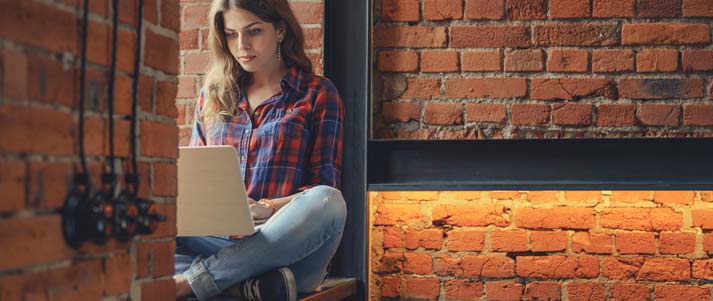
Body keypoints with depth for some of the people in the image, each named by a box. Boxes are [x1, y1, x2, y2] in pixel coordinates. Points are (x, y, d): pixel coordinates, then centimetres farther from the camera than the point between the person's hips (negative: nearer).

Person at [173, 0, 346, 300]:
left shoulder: (317, 93, 9)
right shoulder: (213, 95, 20)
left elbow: (322, 189, 2)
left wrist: (267, 207, -17)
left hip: (286, 240, -2)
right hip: (218, 240, 2)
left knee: (326, 203, -36)